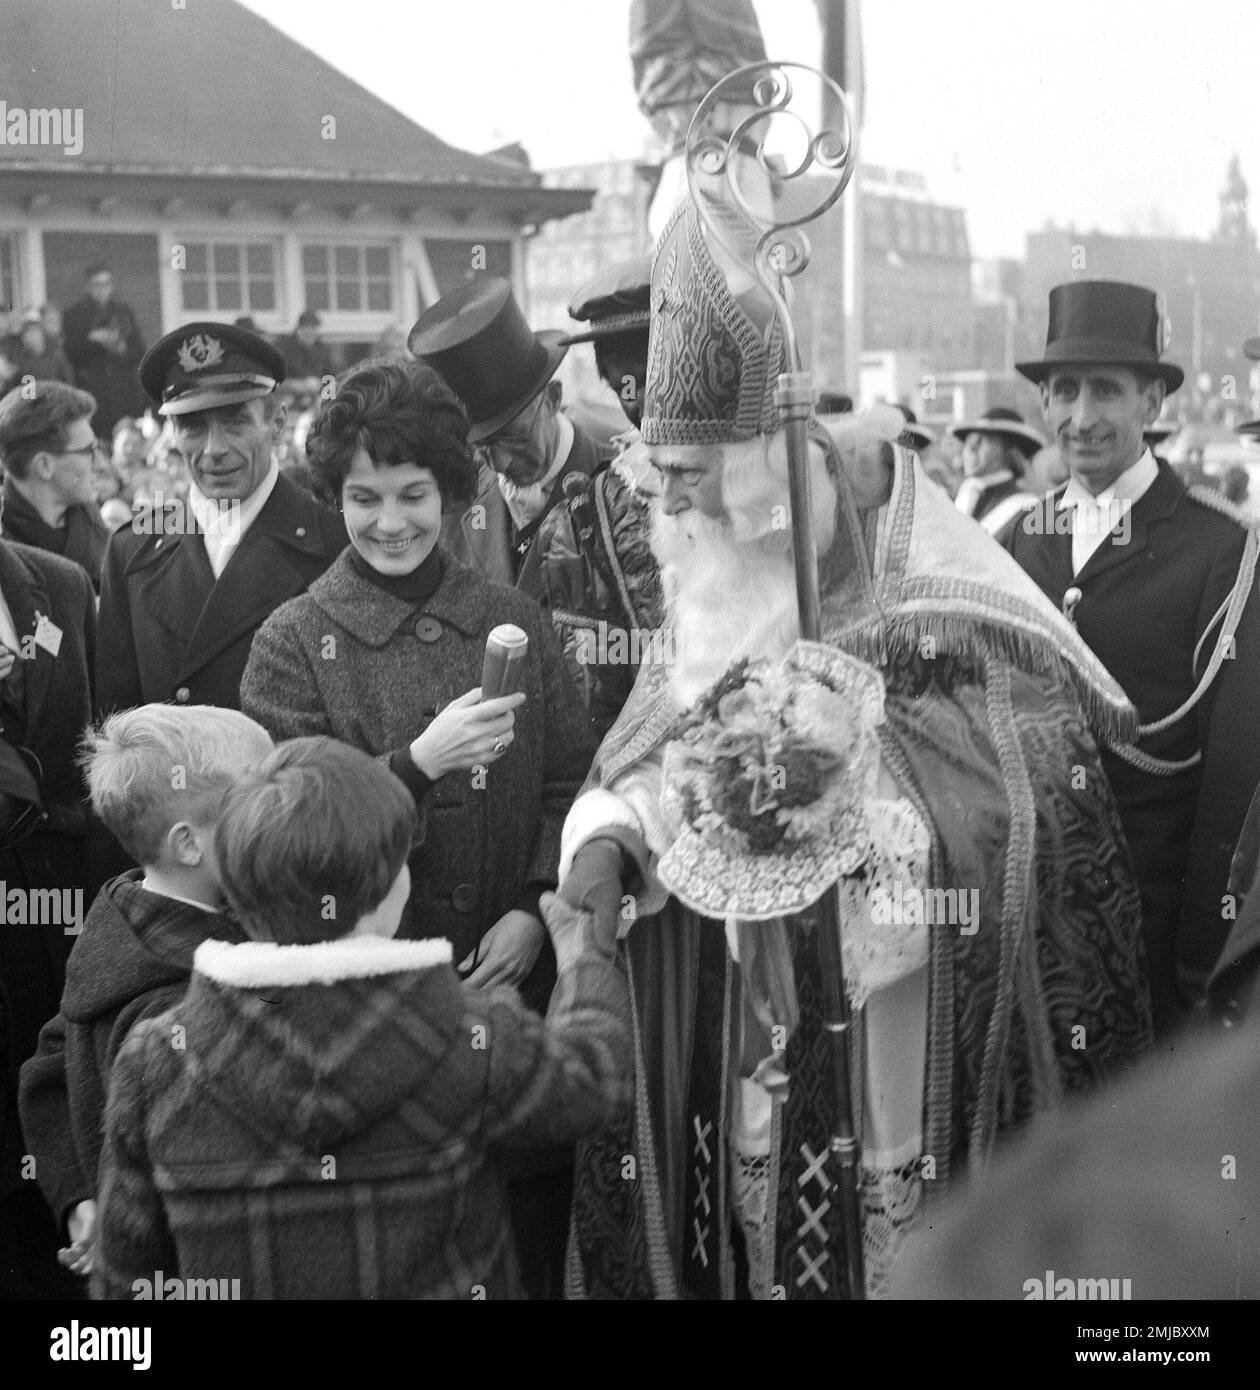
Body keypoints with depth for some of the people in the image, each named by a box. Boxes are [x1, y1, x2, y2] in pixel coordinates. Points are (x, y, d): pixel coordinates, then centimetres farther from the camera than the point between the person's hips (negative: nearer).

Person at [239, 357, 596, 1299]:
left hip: (516, 976, 2)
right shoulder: (295, 643, -2)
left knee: (534, 1212, 6)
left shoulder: (515, 622, 5)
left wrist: (536, 908, -9)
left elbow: (573, 781, 5)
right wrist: (419, 763, -21)